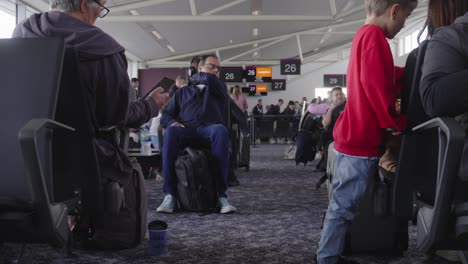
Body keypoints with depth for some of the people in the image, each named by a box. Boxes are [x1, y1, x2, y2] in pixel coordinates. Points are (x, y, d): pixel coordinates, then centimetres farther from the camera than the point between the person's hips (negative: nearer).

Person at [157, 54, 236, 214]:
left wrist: (195, 78, 24)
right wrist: (172, 122, -4)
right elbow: (165, 116, 20)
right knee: (170, 132, -35)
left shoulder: (220, 88, 25)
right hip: (186, 130, 1)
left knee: (220, 129, -38)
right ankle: (170, 195, -37)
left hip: (209, 129, -1)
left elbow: (209, 79, 2)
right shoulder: (182, 93, 29)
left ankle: (221, 194, -40)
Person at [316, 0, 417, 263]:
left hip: (355, 137, 10)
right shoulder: (374, 35, -15)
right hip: (362, 140, -10)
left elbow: (385, 75, 22)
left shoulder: (364, 35, 17)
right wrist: (395, 124, -14)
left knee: (345, 204, 15)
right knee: (344, 206, -5)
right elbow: (377, 85, -23)